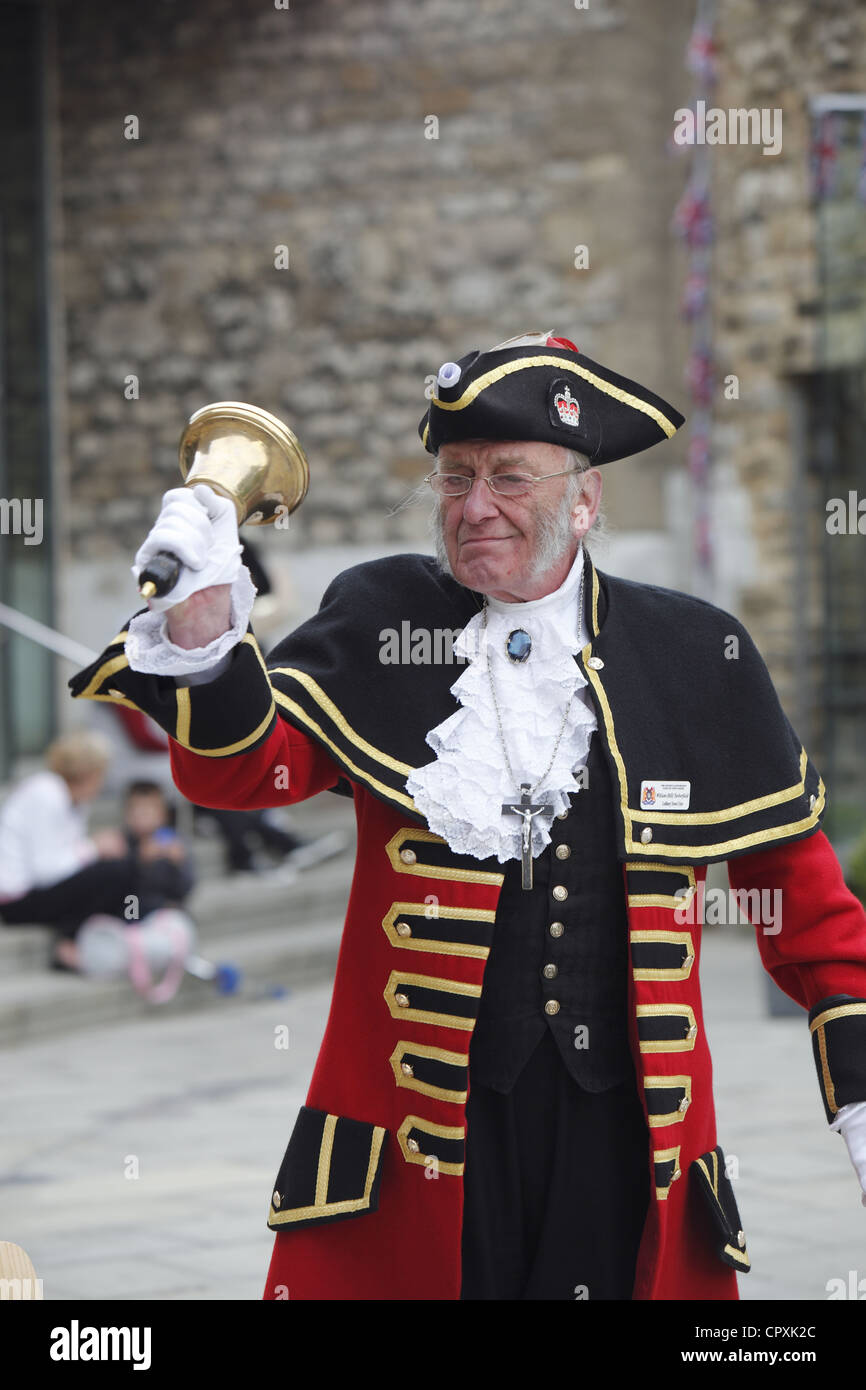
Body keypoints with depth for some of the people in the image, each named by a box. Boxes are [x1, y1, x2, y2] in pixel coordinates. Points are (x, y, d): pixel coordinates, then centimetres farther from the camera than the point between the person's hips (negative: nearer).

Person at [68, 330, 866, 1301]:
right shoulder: (380, 622, 5)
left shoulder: (696, 657, 6)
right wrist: (202, 633, -28)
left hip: (625, 1130, 1)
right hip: (418, 1117, 0)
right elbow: (245, 768, -8)